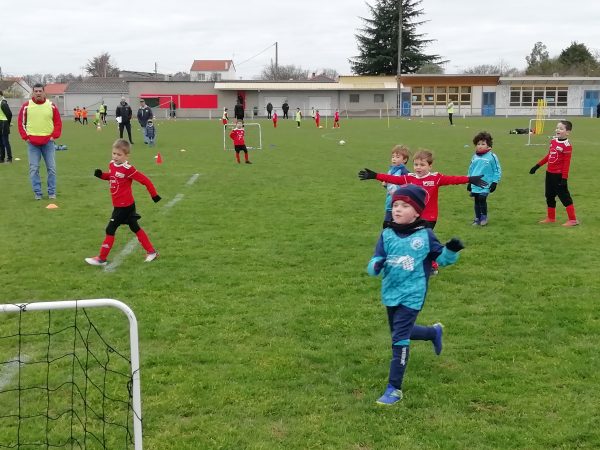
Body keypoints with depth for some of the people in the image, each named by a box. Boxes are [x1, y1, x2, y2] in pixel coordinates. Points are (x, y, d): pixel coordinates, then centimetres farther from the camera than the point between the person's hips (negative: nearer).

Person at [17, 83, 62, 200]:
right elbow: (21, 122, 6)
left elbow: (58, 122, 6)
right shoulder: (26, 106, 1)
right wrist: (25, 137, -2)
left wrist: (54, 136, -4)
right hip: (32, 143, 0)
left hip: (48, 142, 0)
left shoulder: (51, 106, 2)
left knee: (51, 168, 2)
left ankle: (52, 192, 11)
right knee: (34, 169, -1)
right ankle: (37, 193, 7)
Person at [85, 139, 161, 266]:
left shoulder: (128, 169, -21)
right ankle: (151, 252, 25)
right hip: (118, 205, 9)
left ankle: (101, 258, 6)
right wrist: (101, 175, 3)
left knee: (110, 230, -4)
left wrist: (154, 194, -12)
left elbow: (145, 180, -17)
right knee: (135, 228, 16)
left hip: (124, 206, -9)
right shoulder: (112, 164, 3)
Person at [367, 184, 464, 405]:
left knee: (399, 340, -9)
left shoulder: (425, 235, -8)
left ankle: (394, 388, 0)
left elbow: (441, 258, 1)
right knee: (400, 332, 23)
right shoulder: (387, 235, -2)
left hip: (412, 296, -5)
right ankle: (434, 332, 52)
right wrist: (375, 265, -32)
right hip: (390, 294, 5)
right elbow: (375, 262, -7)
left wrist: (451, 250, -20)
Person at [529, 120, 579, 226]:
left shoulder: (567, 146, -17)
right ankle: (551, 218, 29)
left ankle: (573, 220, 1)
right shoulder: (553, 141, 7)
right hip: (549, 173, 8)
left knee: (564, 196, -5)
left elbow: (566, 163, -18)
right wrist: (537, 166, 21)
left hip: (559, 175, -8)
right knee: (549, 196, 16)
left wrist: (564, 178, -20)